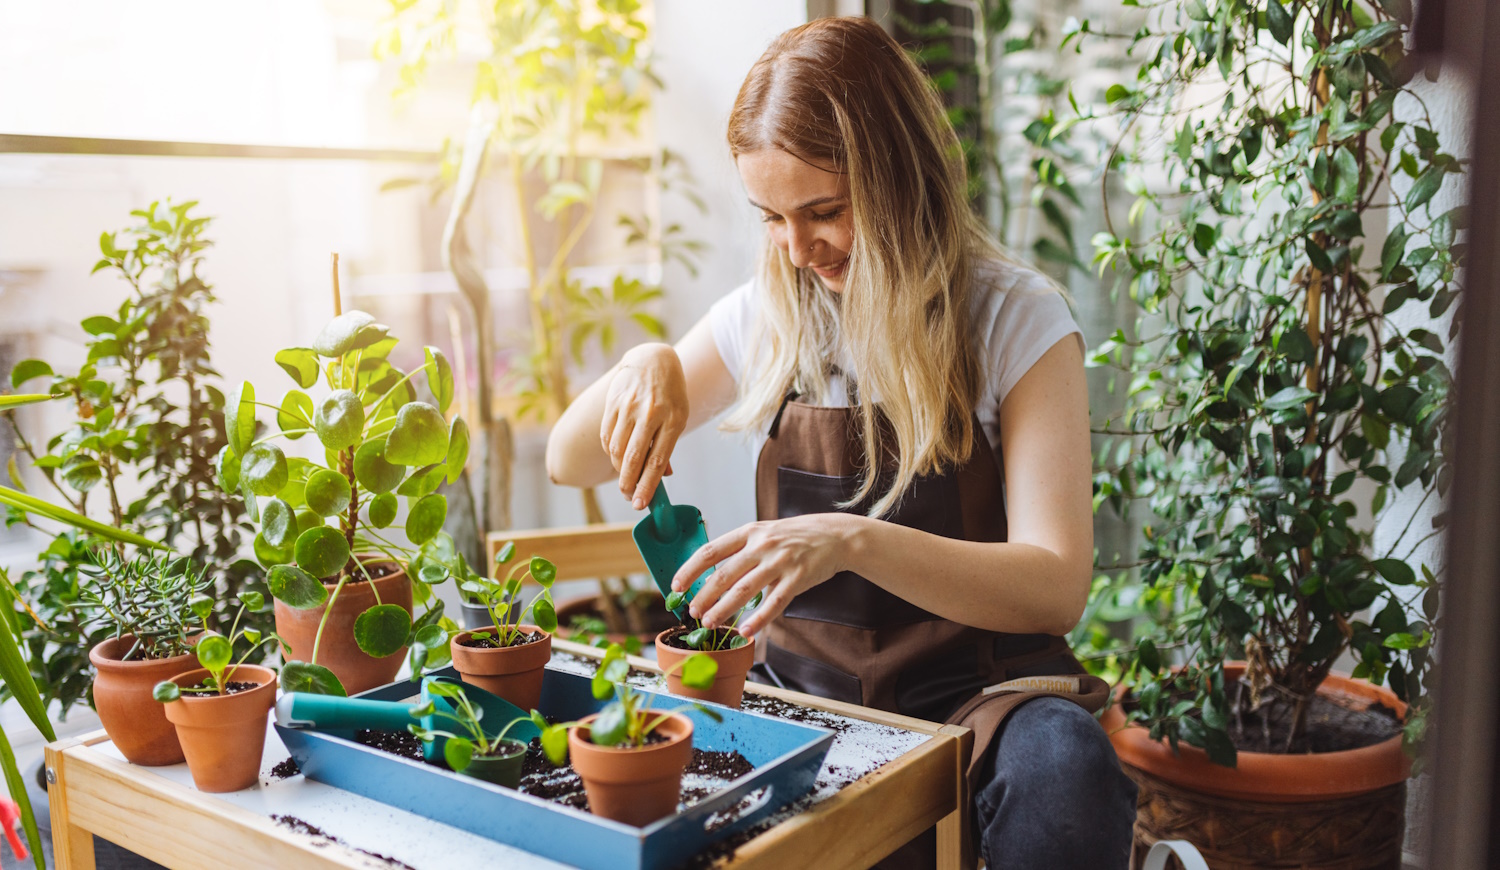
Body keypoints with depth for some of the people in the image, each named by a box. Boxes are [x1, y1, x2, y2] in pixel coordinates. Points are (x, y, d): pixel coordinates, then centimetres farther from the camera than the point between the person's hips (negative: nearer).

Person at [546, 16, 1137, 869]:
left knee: (1061, 769, -35)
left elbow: (1056, 586, -19)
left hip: (975, 693, -2)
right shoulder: (767, 317, 3)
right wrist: (646, 367, -14)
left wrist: (855, 540, -35)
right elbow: (570, 462, 8)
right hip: (805, 688, 3)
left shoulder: (1015, 319, -8)